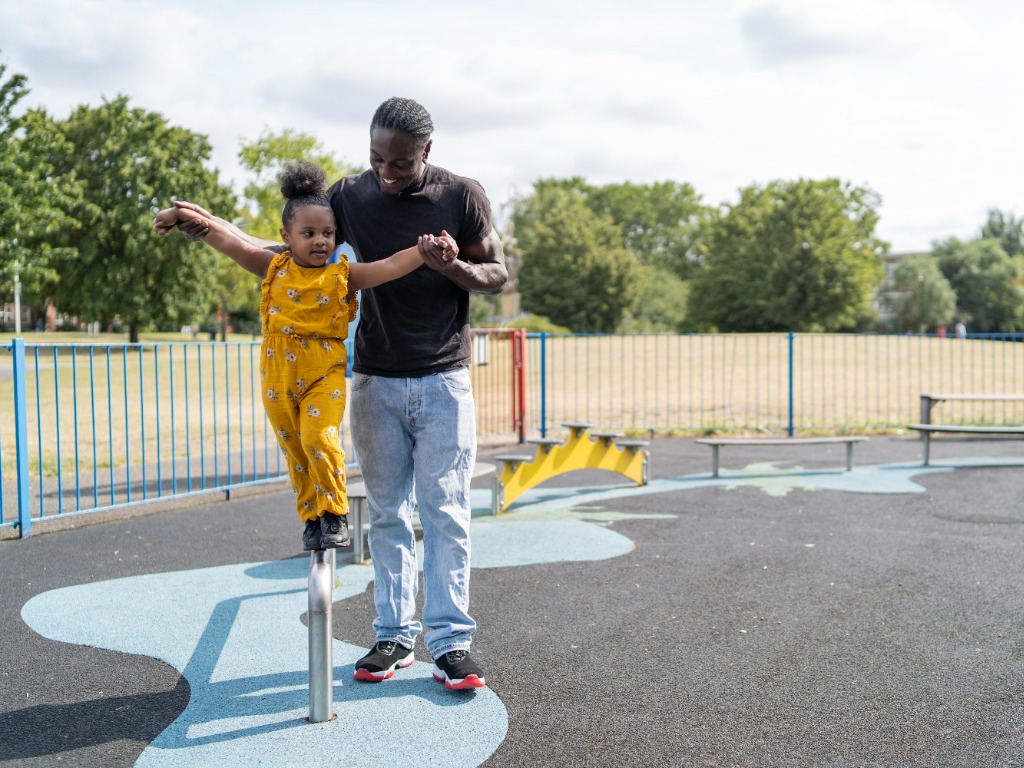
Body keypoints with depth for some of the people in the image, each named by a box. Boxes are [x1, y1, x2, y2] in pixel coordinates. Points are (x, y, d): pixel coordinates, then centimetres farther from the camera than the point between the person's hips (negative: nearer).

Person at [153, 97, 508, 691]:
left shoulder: (462, 195, -5)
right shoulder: (351, 195, 1)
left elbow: (499, 274, 1)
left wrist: (454, 269, -20)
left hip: (443, 381, -2)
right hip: (376, 381, 3)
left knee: (446, 513, -2)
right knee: (388, 513, 6)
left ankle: (451, 640, 5)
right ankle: (395, 634, 15)